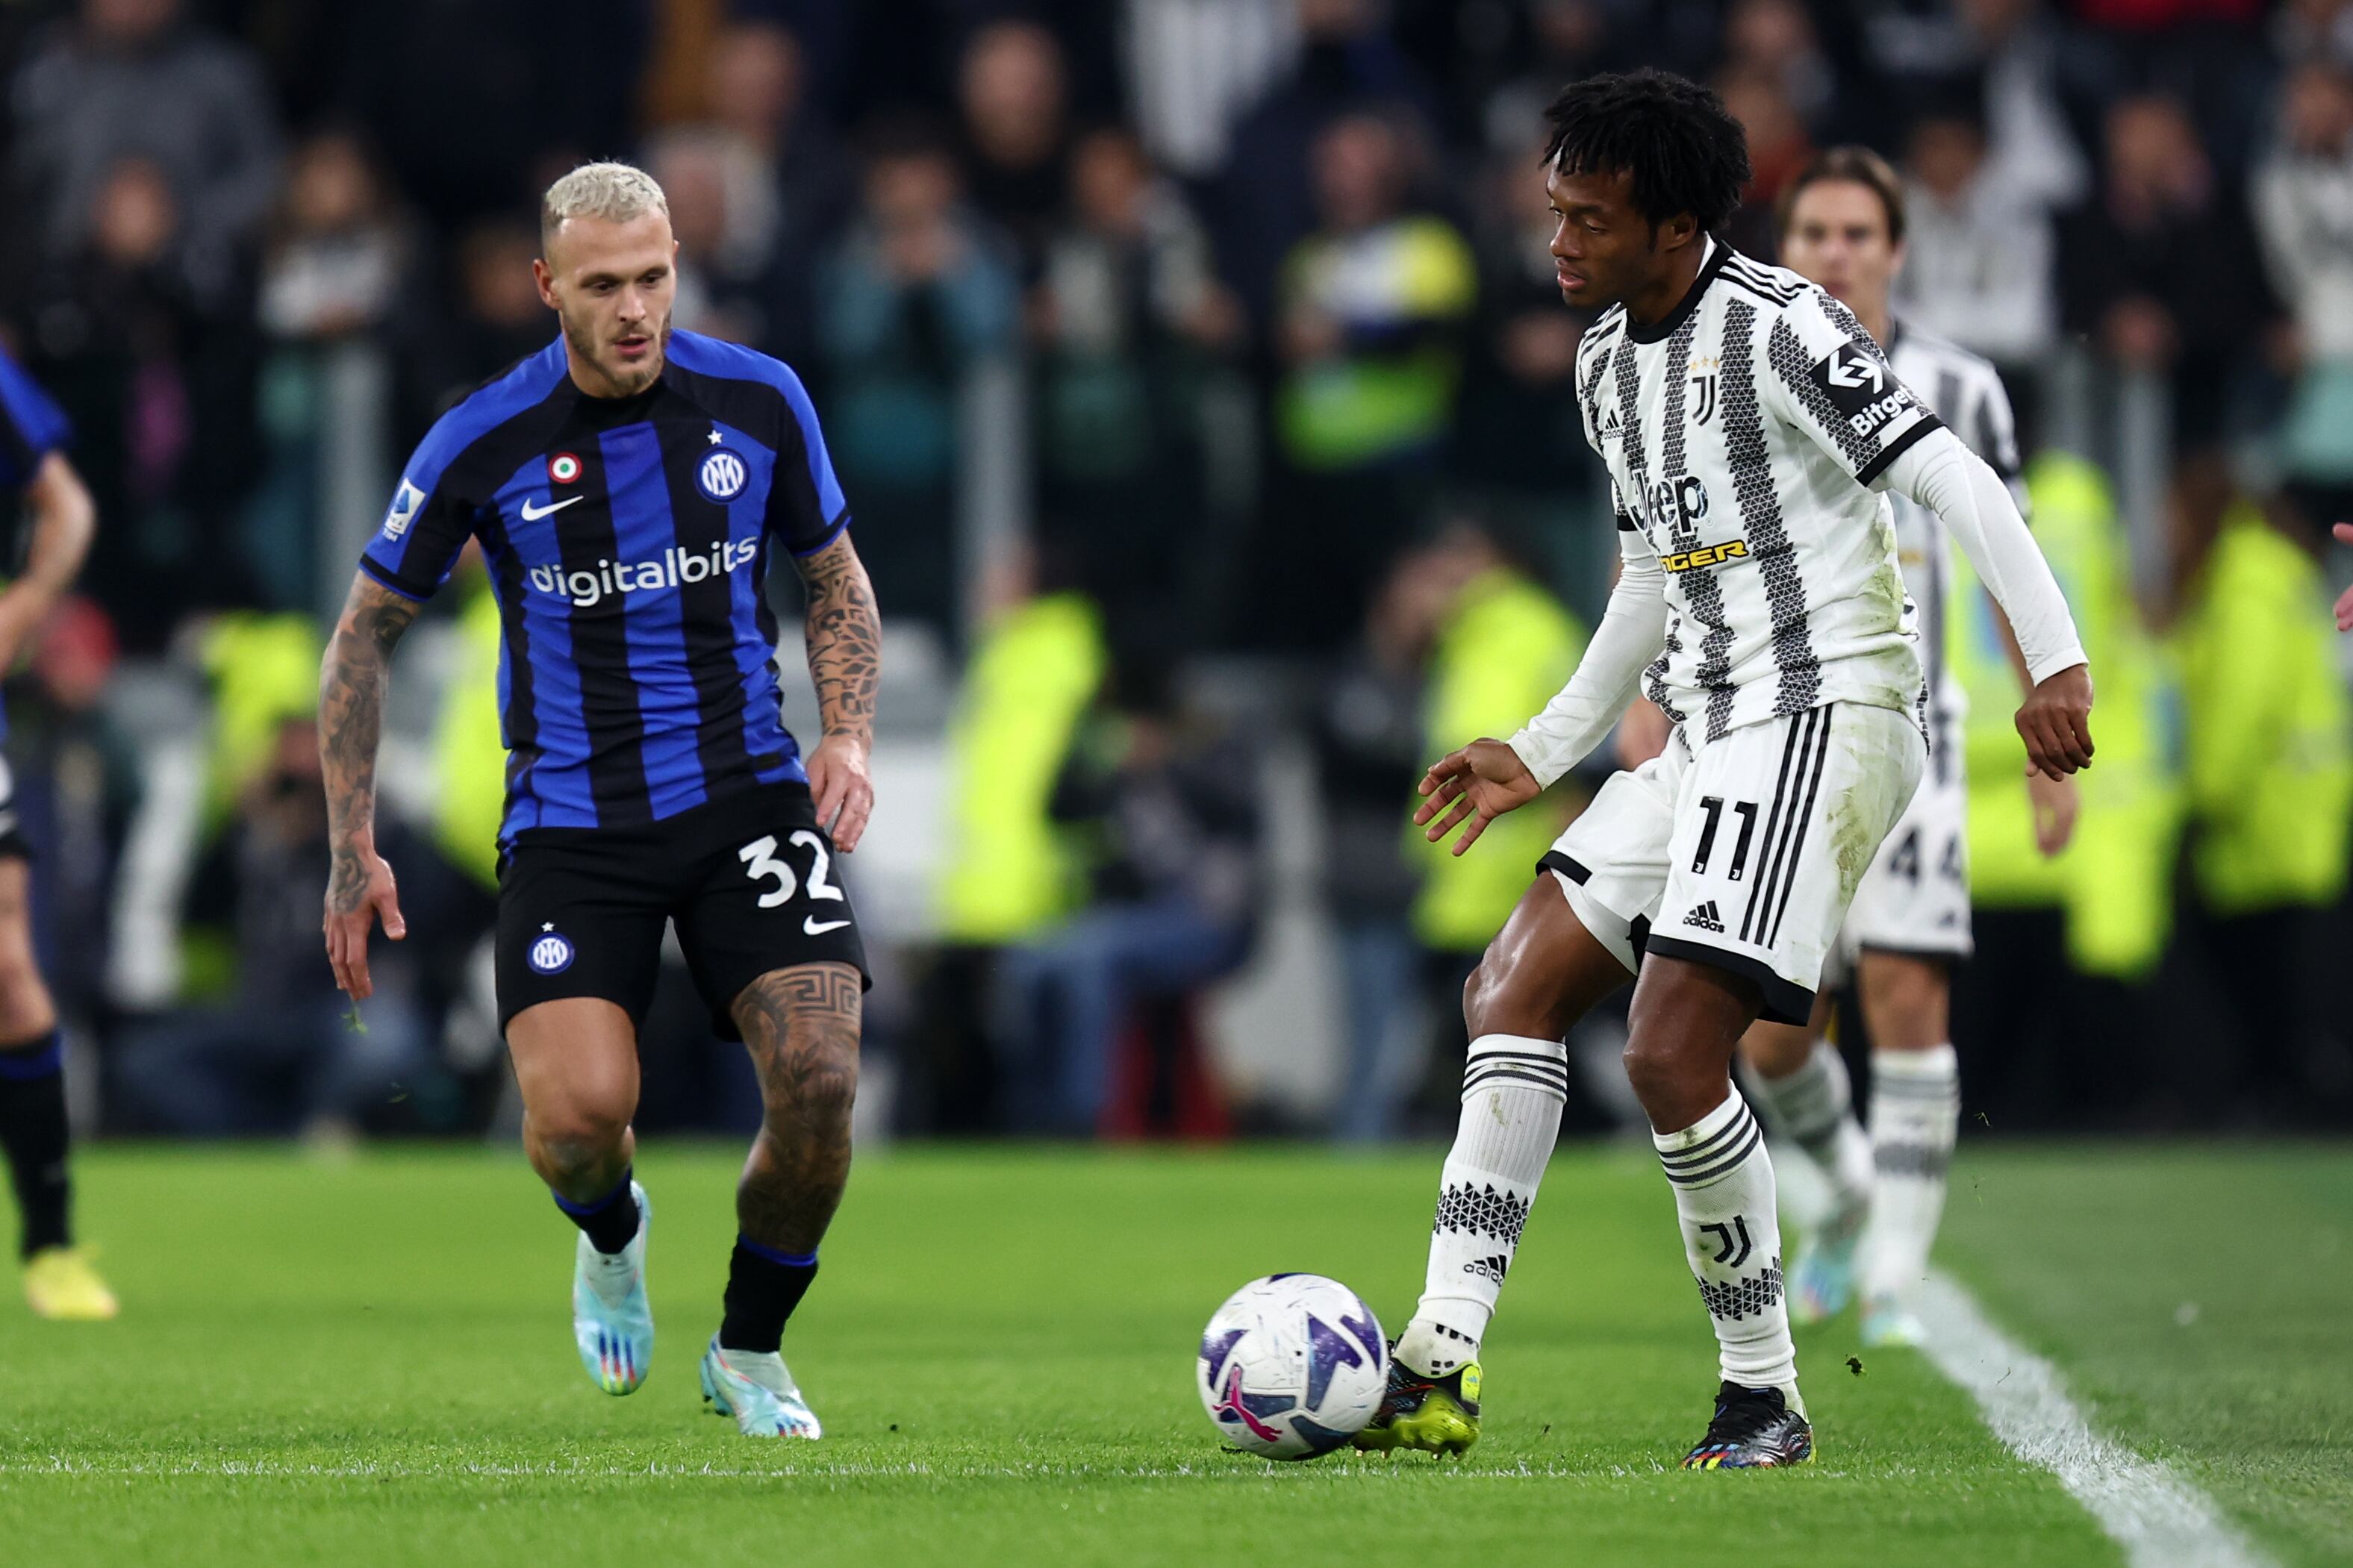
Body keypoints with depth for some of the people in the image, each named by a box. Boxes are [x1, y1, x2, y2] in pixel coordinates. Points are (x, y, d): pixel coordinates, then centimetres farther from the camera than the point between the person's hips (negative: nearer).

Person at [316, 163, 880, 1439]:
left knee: (818, 1081, -18)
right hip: (571, 820, -1)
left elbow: (835, 580, 14)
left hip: (746, 795, 2)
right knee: (577, 1117, -20)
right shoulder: (485, 444, -8)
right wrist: (352, 850, 0)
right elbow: (368, 628, 4)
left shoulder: (758, 401, -2)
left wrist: (848, 733, -3)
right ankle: (612, 1236, 20)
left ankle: (750, 1353, 9)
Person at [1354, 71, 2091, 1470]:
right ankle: (1441, 1368, -4)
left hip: (1827, 714, -9)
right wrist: (1541, 754, 28)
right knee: (1515, 992, 1)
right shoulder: (1608, 361, 15)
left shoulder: (1780, 328, -12)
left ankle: (1766, 1396, -4)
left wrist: (2059, 659, -27)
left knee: (1671, 1053, -18)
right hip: (1709, 741, 9)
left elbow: (1955, 479, -17)